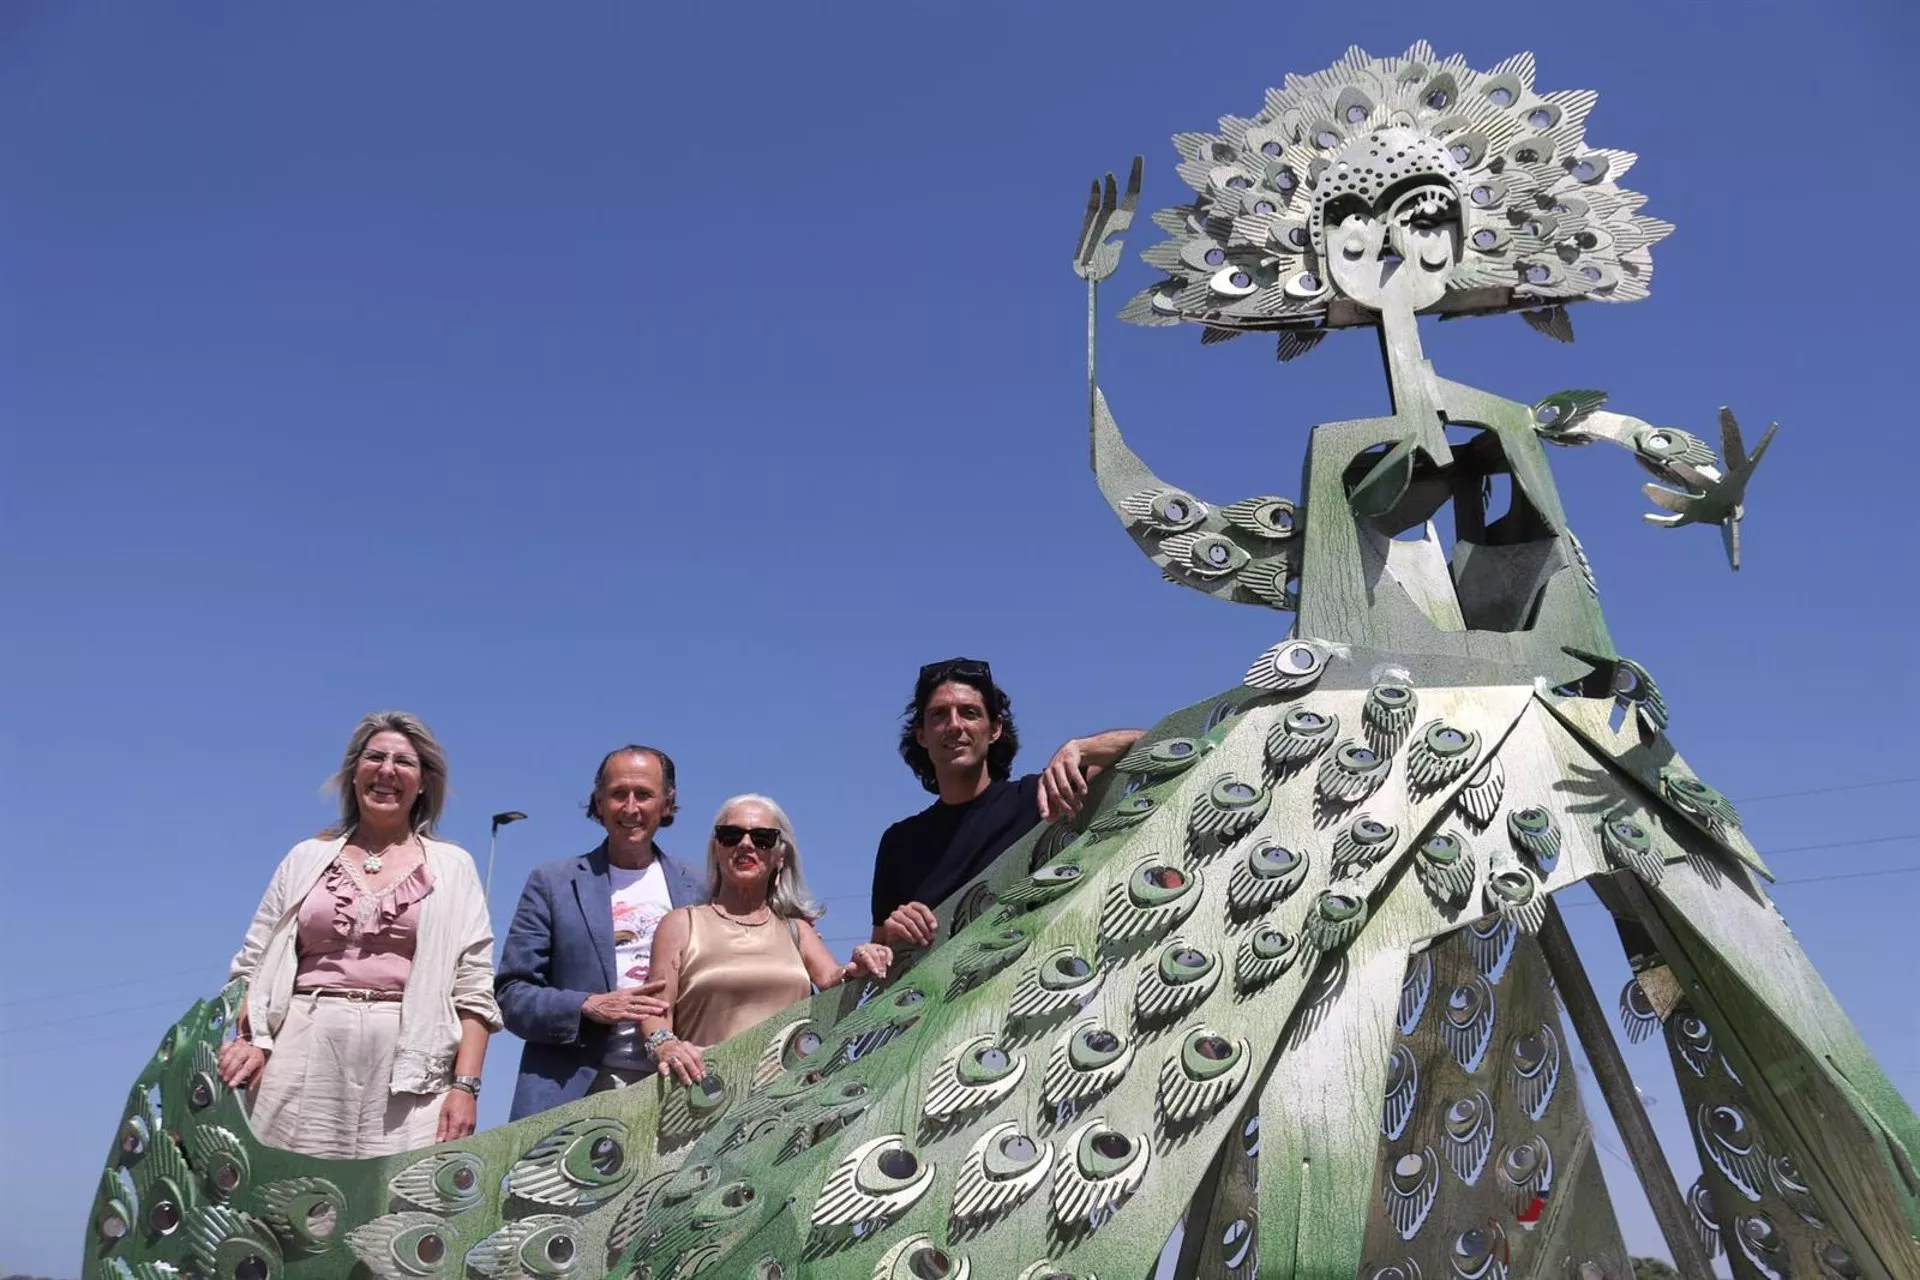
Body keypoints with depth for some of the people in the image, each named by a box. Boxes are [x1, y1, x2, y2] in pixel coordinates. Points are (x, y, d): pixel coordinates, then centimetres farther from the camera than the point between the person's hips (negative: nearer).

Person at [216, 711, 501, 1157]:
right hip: (305, 1058, 2)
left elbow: (473, 989, 5)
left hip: (410, 1066, -1)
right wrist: (250, 1040, -4)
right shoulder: (307, 858, 17)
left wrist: (465, 1084, -5)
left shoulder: (452, 867, 12)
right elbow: (253, 965, 14)